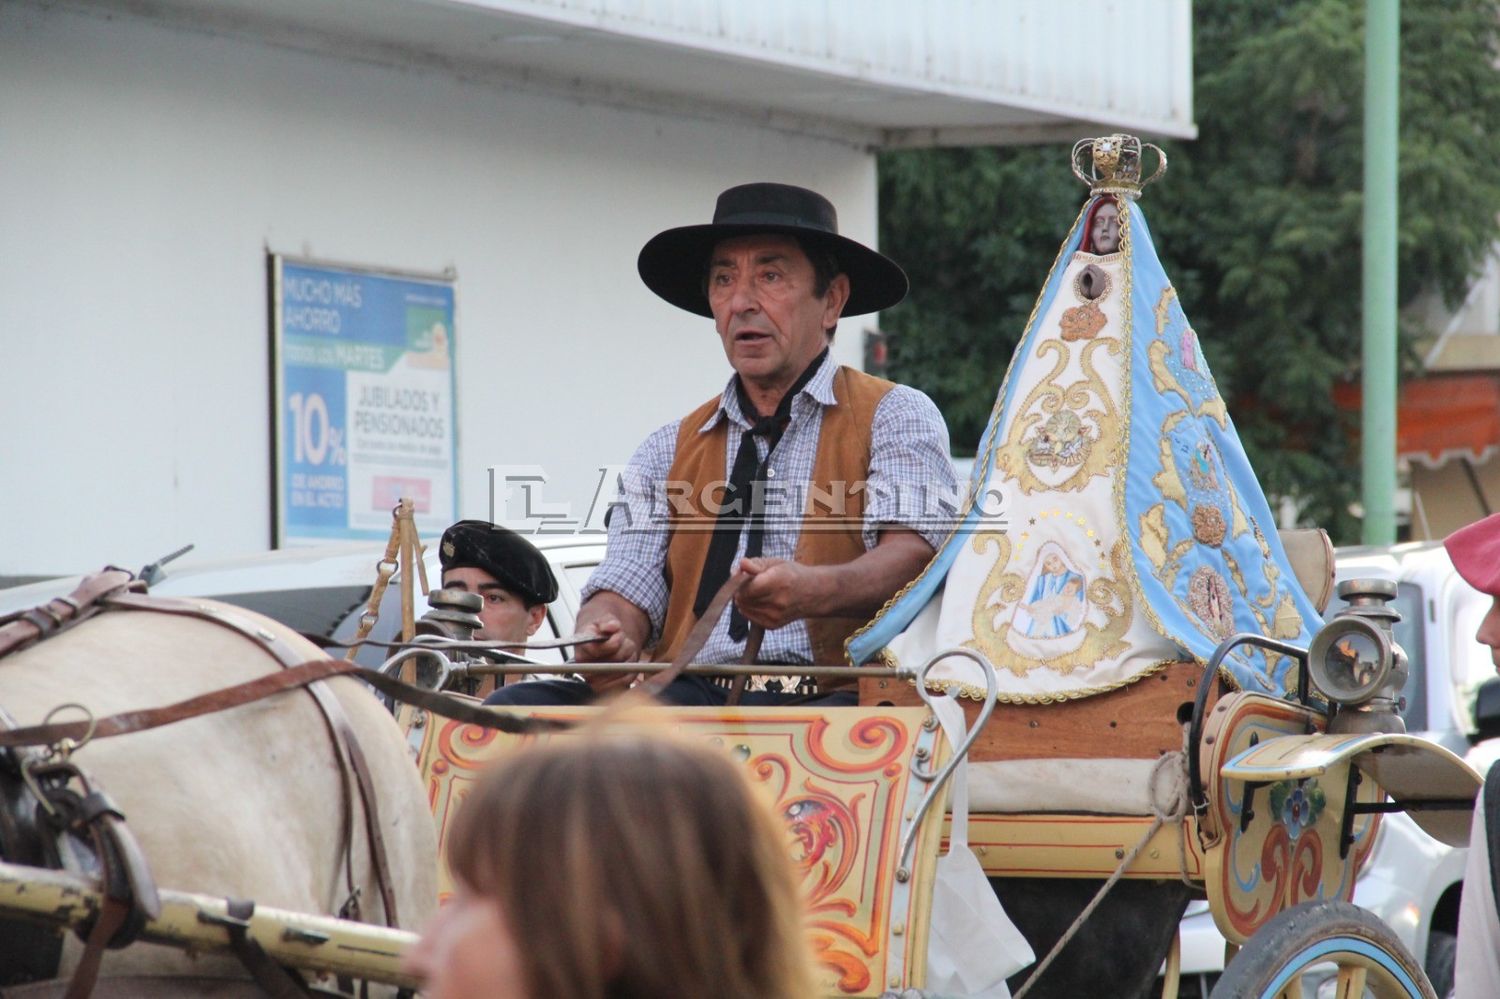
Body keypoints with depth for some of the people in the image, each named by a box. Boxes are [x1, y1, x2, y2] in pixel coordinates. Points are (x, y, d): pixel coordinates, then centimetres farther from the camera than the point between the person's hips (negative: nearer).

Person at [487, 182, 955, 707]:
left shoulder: (897, 418, 10)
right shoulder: (666, 453, 23)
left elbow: (912, 556, -7)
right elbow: (624, 592, 12)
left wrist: (811, 591, -29)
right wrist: (605, 637, -15)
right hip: (684, 698, 4)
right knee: (515, 708, -22)